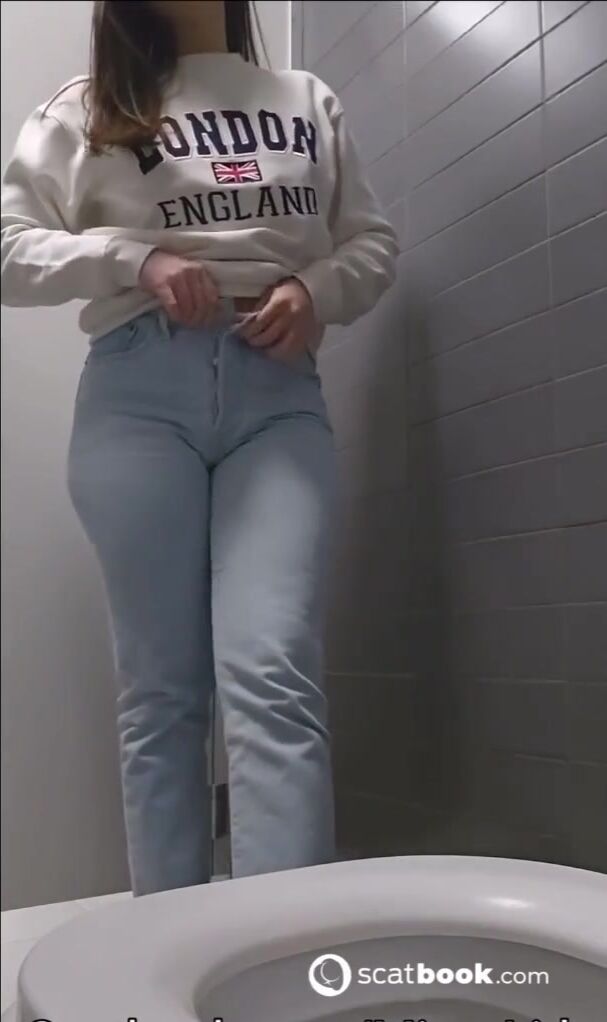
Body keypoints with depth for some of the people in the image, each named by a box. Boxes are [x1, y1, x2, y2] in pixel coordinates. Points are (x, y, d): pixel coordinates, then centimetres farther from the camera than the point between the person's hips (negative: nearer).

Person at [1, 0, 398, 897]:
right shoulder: (85, 109, 17)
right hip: (140, 393, 0)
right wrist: (137, 257, -6)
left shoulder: (308, 101, 23)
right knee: (161, 689, -2)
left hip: (279, 394, 1)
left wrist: (316, 291, -1)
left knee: (274, 676, -15)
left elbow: (373, 242, 21)